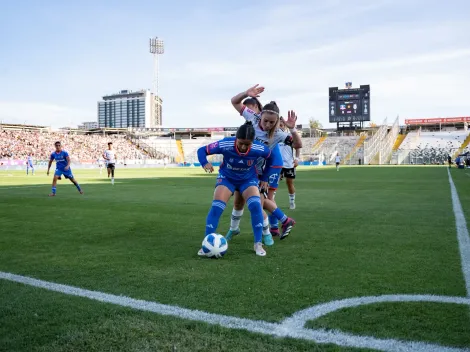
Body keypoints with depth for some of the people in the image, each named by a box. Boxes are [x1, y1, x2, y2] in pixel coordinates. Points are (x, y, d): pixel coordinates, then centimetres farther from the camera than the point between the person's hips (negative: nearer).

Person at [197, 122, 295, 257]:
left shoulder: (259, 148, -28)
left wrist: (265, 177, -1)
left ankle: (258, 244, -9)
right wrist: (205, 163, -41)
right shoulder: (225, 145, -32)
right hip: (227, 178, 0)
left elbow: (272, 158, -4)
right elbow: (202, 150, -20)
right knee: (216, 206, -19)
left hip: (248, 179, 1)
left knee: (255, 205, -23)